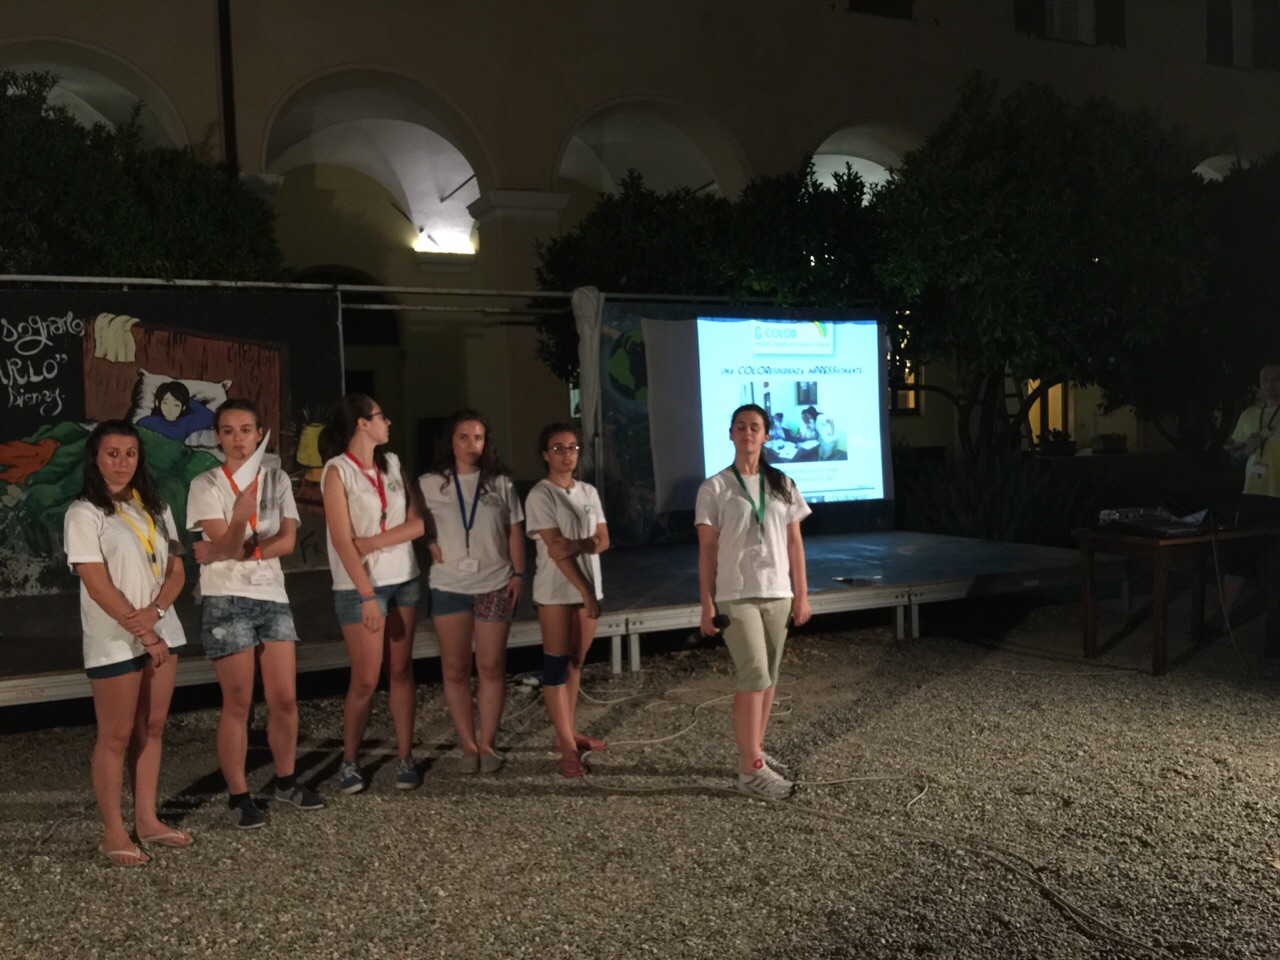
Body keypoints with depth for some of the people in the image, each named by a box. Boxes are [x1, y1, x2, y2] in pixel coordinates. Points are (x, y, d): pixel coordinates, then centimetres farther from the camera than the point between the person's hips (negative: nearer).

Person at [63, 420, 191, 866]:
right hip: (115, 641, -6)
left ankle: (147, 819, 20)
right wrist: (142, 633, -14)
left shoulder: (155, 509, 10)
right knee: (116, 736, 1)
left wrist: (155, 612, -11)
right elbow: (99, 586, -13)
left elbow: (176, 570, 8)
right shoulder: (84, 513, -7)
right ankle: (113, 832, 11)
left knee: (151, 728, 10)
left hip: (162, 633, 6)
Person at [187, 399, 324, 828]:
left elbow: (287, 541, -3)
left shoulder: (277, 480, 6)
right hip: (227, 602, -4)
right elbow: (225, 547, -16)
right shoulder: (206, 485, -6)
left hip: (273, 597, 4)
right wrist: (240, 516, -36)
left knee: (285, 699, 7)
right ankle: (239, 795, 13)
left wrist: (235, 553, -14)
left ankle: (286, 780, 25)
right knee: (238, 703, 0)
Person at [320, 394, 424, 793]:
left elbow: (417, 523, 3)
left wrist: (374, 541, -11)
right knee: (365, 680, -2)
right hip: (359, 586, -5)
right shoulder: (337, 470, -7)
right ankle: (349, 761, 15)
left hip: (403, 579, 5)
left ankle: (405, 757, 14)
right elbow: (342, 541, -13)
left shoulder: (391, 463, 9)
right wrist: (367, 596, -18)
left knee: (402, 671, 7)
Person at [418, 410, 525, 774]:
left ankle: (487, 743, 13)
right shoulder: (429, 484, 3)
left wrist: (518, 573, 1)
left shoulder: (500, 483, 6)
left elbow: (515, 530, 8)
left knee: (491, 667, 3)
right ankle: (467, 745, 14)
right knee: (455, 669, 4)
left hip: (494, 584, 0)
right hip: (448, 586, 0)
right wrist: (430, 546, -11)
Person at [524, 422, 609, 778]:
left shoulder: (589, 492, 11)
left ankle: (568, 733, 21)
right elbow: (555, 549, -14)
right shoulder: (540, 494, -8)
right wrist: (584, 592, -17)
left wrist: (578, 545, -16)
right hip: (556, 590, -6)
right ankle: (567, 746, -1)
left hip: (589, 586, 6)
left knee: (575, 662, 11)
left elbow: (603, 540, 7)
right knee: (557, 664, -4)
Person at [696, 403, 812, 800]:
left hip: (777, 594, 5)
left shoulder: (782, 485, 8)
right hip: (736, 596, -5)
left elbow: (794, 543, 11)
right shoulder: (714, 488, -3)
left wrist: (801, 594, 7)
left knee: (768, 677, 10)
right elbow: (707, 549, -4)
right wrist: (707, 604, -8)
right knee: (754, 677, -11)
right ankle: (751, 768, -3)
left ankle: (754, 752, 24)